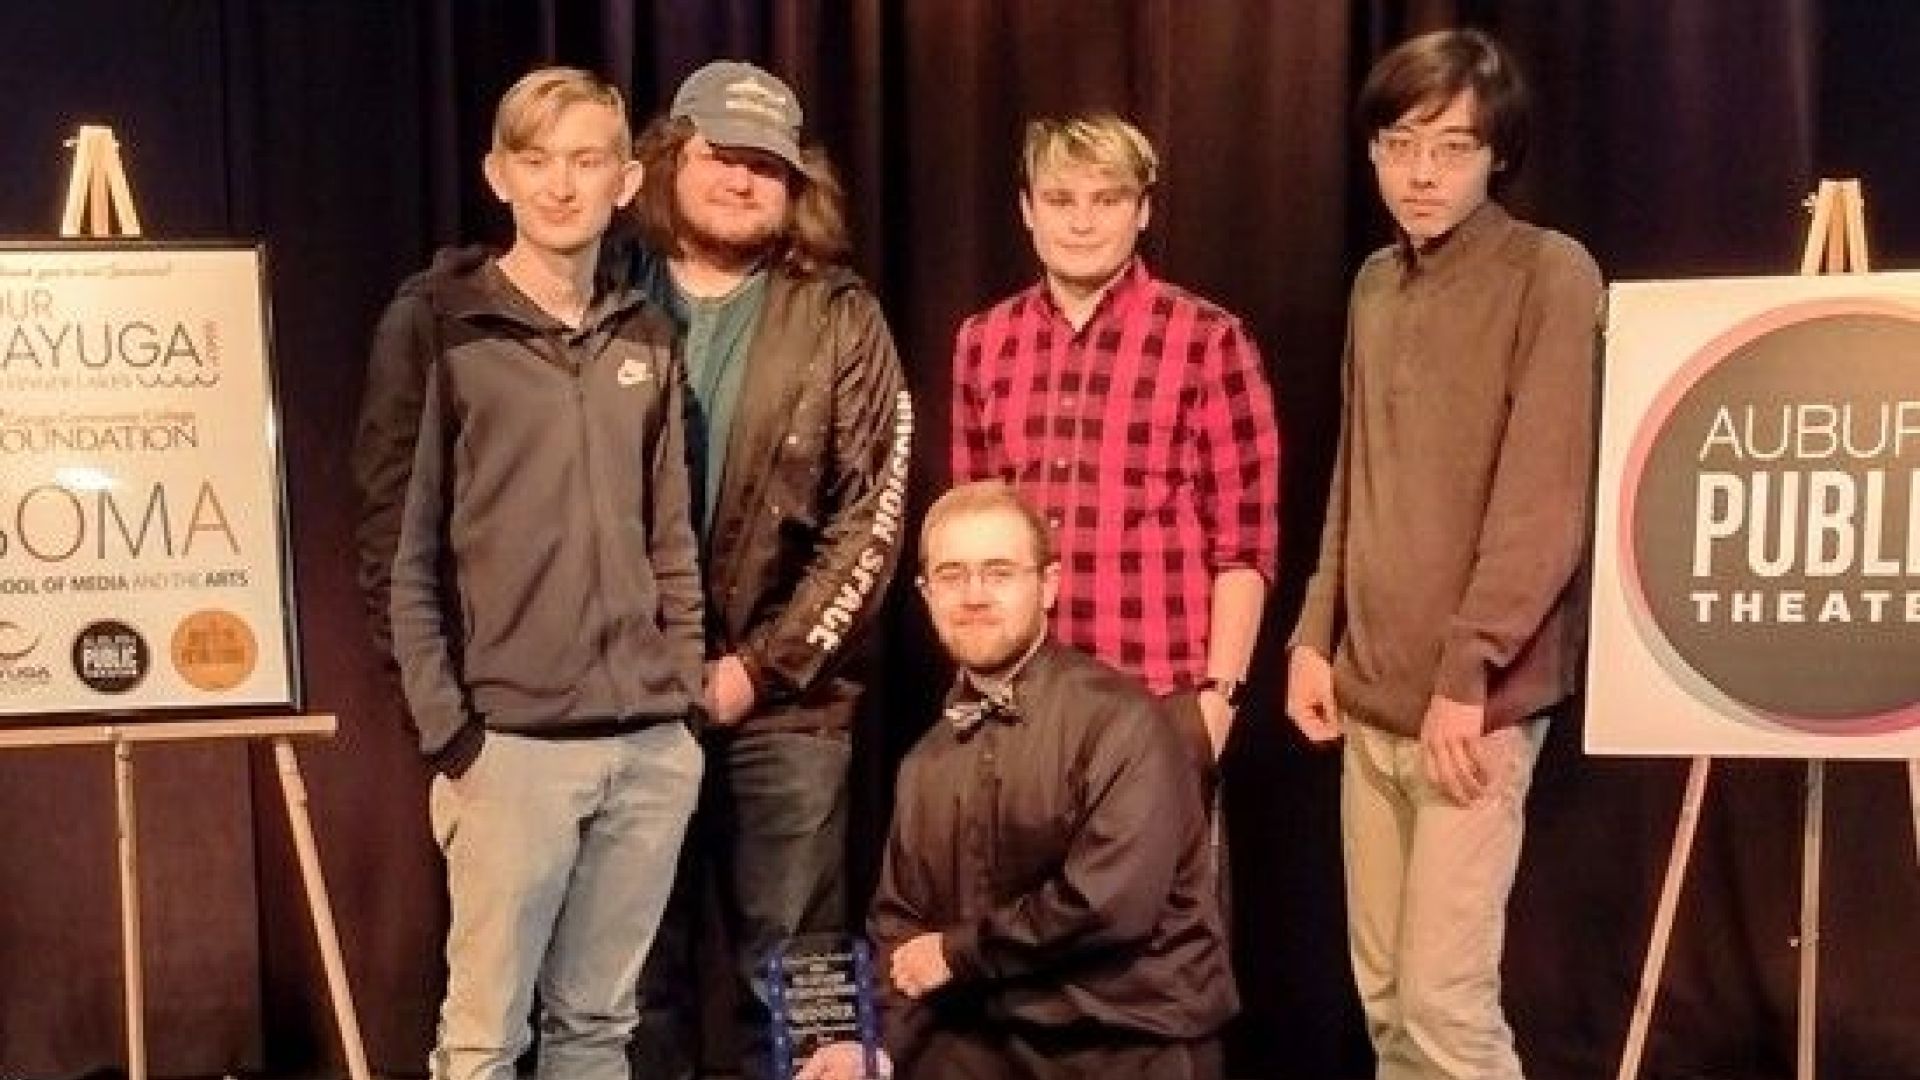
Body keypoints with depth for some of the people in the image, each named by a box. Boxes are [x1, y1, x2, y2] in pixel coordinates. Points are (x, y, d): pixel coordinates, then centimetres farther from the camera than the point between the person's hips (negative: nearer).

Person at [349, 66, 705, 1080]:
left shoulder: (646, 339, 12)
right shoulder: (437, 325, -3)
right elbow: (397, 549, -5)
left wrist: (684, 694, 8)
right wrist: (446, 731, -10)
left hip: (652, 744, 5)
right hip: (513, 740, -4)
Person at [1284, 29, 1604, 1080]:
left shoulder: (1550, 276, -8)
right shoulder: (1375, 285, 13)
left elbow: (1546, 500, -14)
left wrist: (1466, 673, -17)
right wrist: (1316, 634, 11)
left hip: (1474, 703, -6)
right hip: (1371, 694, 7)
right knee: (1384, 993, 11)